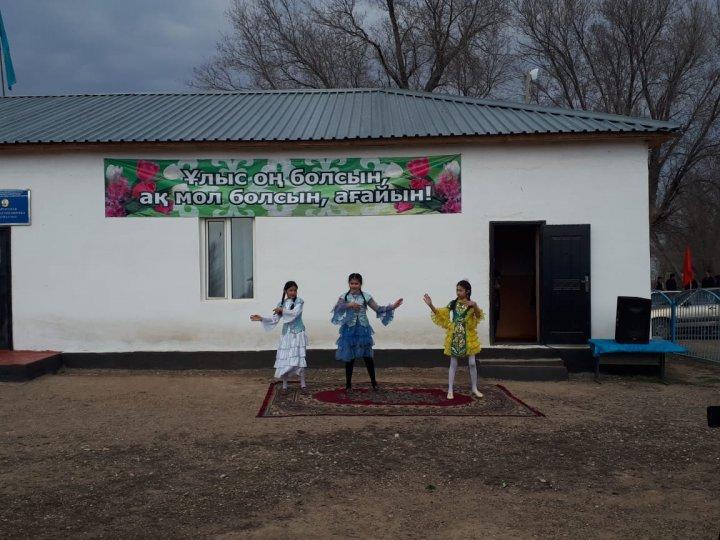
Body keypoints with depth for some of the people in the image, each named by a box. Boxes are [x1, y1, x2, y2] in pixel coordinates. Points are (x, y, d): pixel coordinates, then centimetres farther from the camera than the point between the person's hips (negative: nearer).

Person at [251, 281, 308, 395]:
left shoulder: (299, 301, -5)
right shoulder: (281, 303, 6)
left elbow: (294, 313, -22)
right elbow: (275, 319, 3)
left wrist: (282, 310, -18)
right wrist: (261, 319, -7)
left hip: (298, 334, -3)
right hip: (286, 334, 3)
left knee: (298, 358, -5)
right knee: (284, 359, 1)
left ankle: (303, 384, 6)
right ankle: (284, 385, 12)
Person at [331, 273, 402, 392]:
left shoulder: (366, 296, 2)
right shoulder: (344, 297, 0)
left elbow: (378, 308, 1)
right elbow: (337, 308, -16)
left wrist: (393, 307, -10)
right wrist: (349, 305, -31)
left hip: (363, 329, 1)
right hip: (349, 329, 0)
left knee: (368, 356, 3)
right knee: (349, 357, 4)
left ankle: (373, 382, 15)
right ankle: (348, 384, 15)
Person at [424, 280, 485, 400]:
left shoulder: (471, 305, -6)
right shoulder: (453, 304, 1)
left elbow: (478, 315, -24)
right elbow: (440, 313, 0)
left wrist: (475, 306, -44)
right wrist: (431, 305, -14)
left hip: (468, 337, -1)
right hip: (455, 336, 1)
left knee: (472, 363, 5)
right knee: (453, 364, 5)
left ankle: (474, 388, 20)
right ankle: (450, 390, 9)